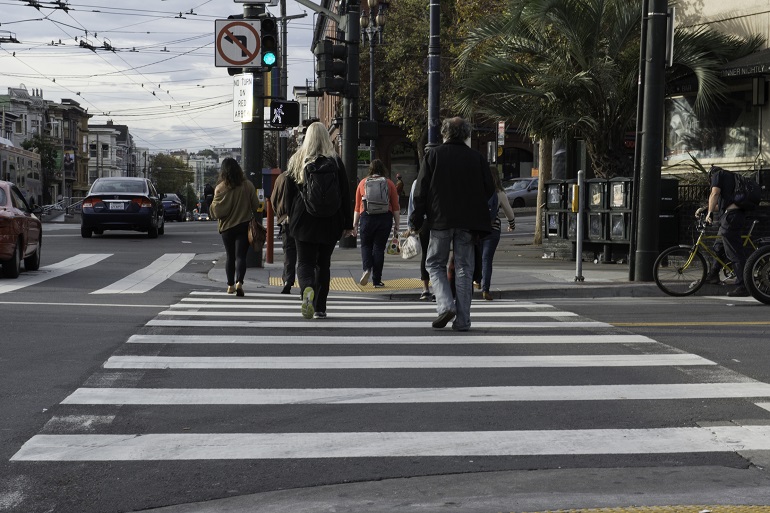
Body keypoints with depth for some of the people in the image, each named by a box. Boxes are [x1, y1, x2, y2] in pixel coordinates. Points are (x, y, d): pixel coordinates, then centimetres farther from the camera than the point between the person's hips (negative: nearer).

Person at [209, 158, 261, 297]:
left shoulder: (220, 188, -12)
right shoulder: (248, 185, -6)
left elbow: (217, 211, -12)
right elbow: (255, 206, 1)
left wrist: (212, 205, 9)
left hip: (227, 227, 0)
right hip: (244, 226, 0)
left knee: (230, 256, 14)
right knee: (241, 255, 0)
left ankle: (230, 285, 20)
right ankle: (239, 282, -20)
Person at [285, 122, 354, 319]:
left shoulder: (296, 161, 2)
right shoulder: (335, 162, -2)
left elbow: (289, 194, 8)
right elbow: (345, 195, -2)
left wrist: (291, 217, 19)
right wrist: (348, 224, 3)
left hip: (303, 221, 0)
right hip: (329, 221, 0)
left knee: (305, 262, 2)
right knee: (323, 263, 12)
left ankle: (307, 289, -29)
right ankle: (320, 308, 14)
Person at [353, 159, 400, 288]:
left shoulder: (363, 183, 8)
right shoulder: (389, 183, 6)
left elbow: (357, 207, 7)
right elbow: (395, 207, 3)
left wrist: (355, 225, 12)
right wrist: (396, 225, 7)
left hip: (366, 217, 0)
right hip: (385, 218, 0)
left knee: (366, 245, 15)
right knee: (379, 247, 6)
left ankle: (367, 268, -11)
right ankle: (376, 280, 7)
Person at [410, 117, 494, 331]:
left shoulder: (433, 155, -1)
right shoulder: (477, 158, 4)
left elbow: (421, 191, -3)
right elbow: (489, 191, 6)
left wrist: (416, 220, 1)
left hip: (440, 220, -2)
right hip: (468, 223, 2)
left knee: (435, 263, 13)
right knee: (464, 269, 7)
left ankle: (445, 305, -6)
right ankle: (462, 320, 6)